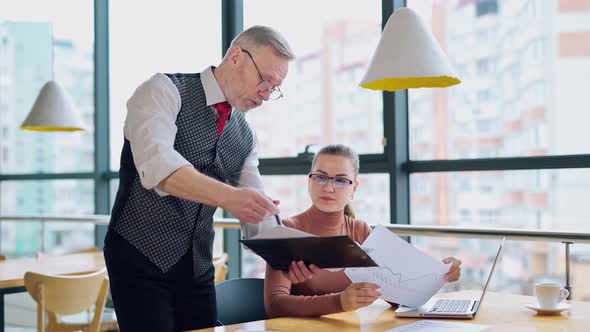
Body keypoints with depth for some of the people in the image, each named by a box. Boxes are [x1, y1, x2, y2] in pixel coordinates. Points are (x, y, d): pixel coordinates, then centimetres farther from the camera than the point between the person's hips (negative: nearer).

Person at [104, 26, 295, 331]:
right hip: (141, 259, -6)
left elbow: (257, 217, 7)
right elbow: (156, 163, -30)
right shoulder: (165, 91, -10)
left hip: (198, 267, 6)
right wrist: (227, 196, -43)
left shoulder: (245, 137, 9)